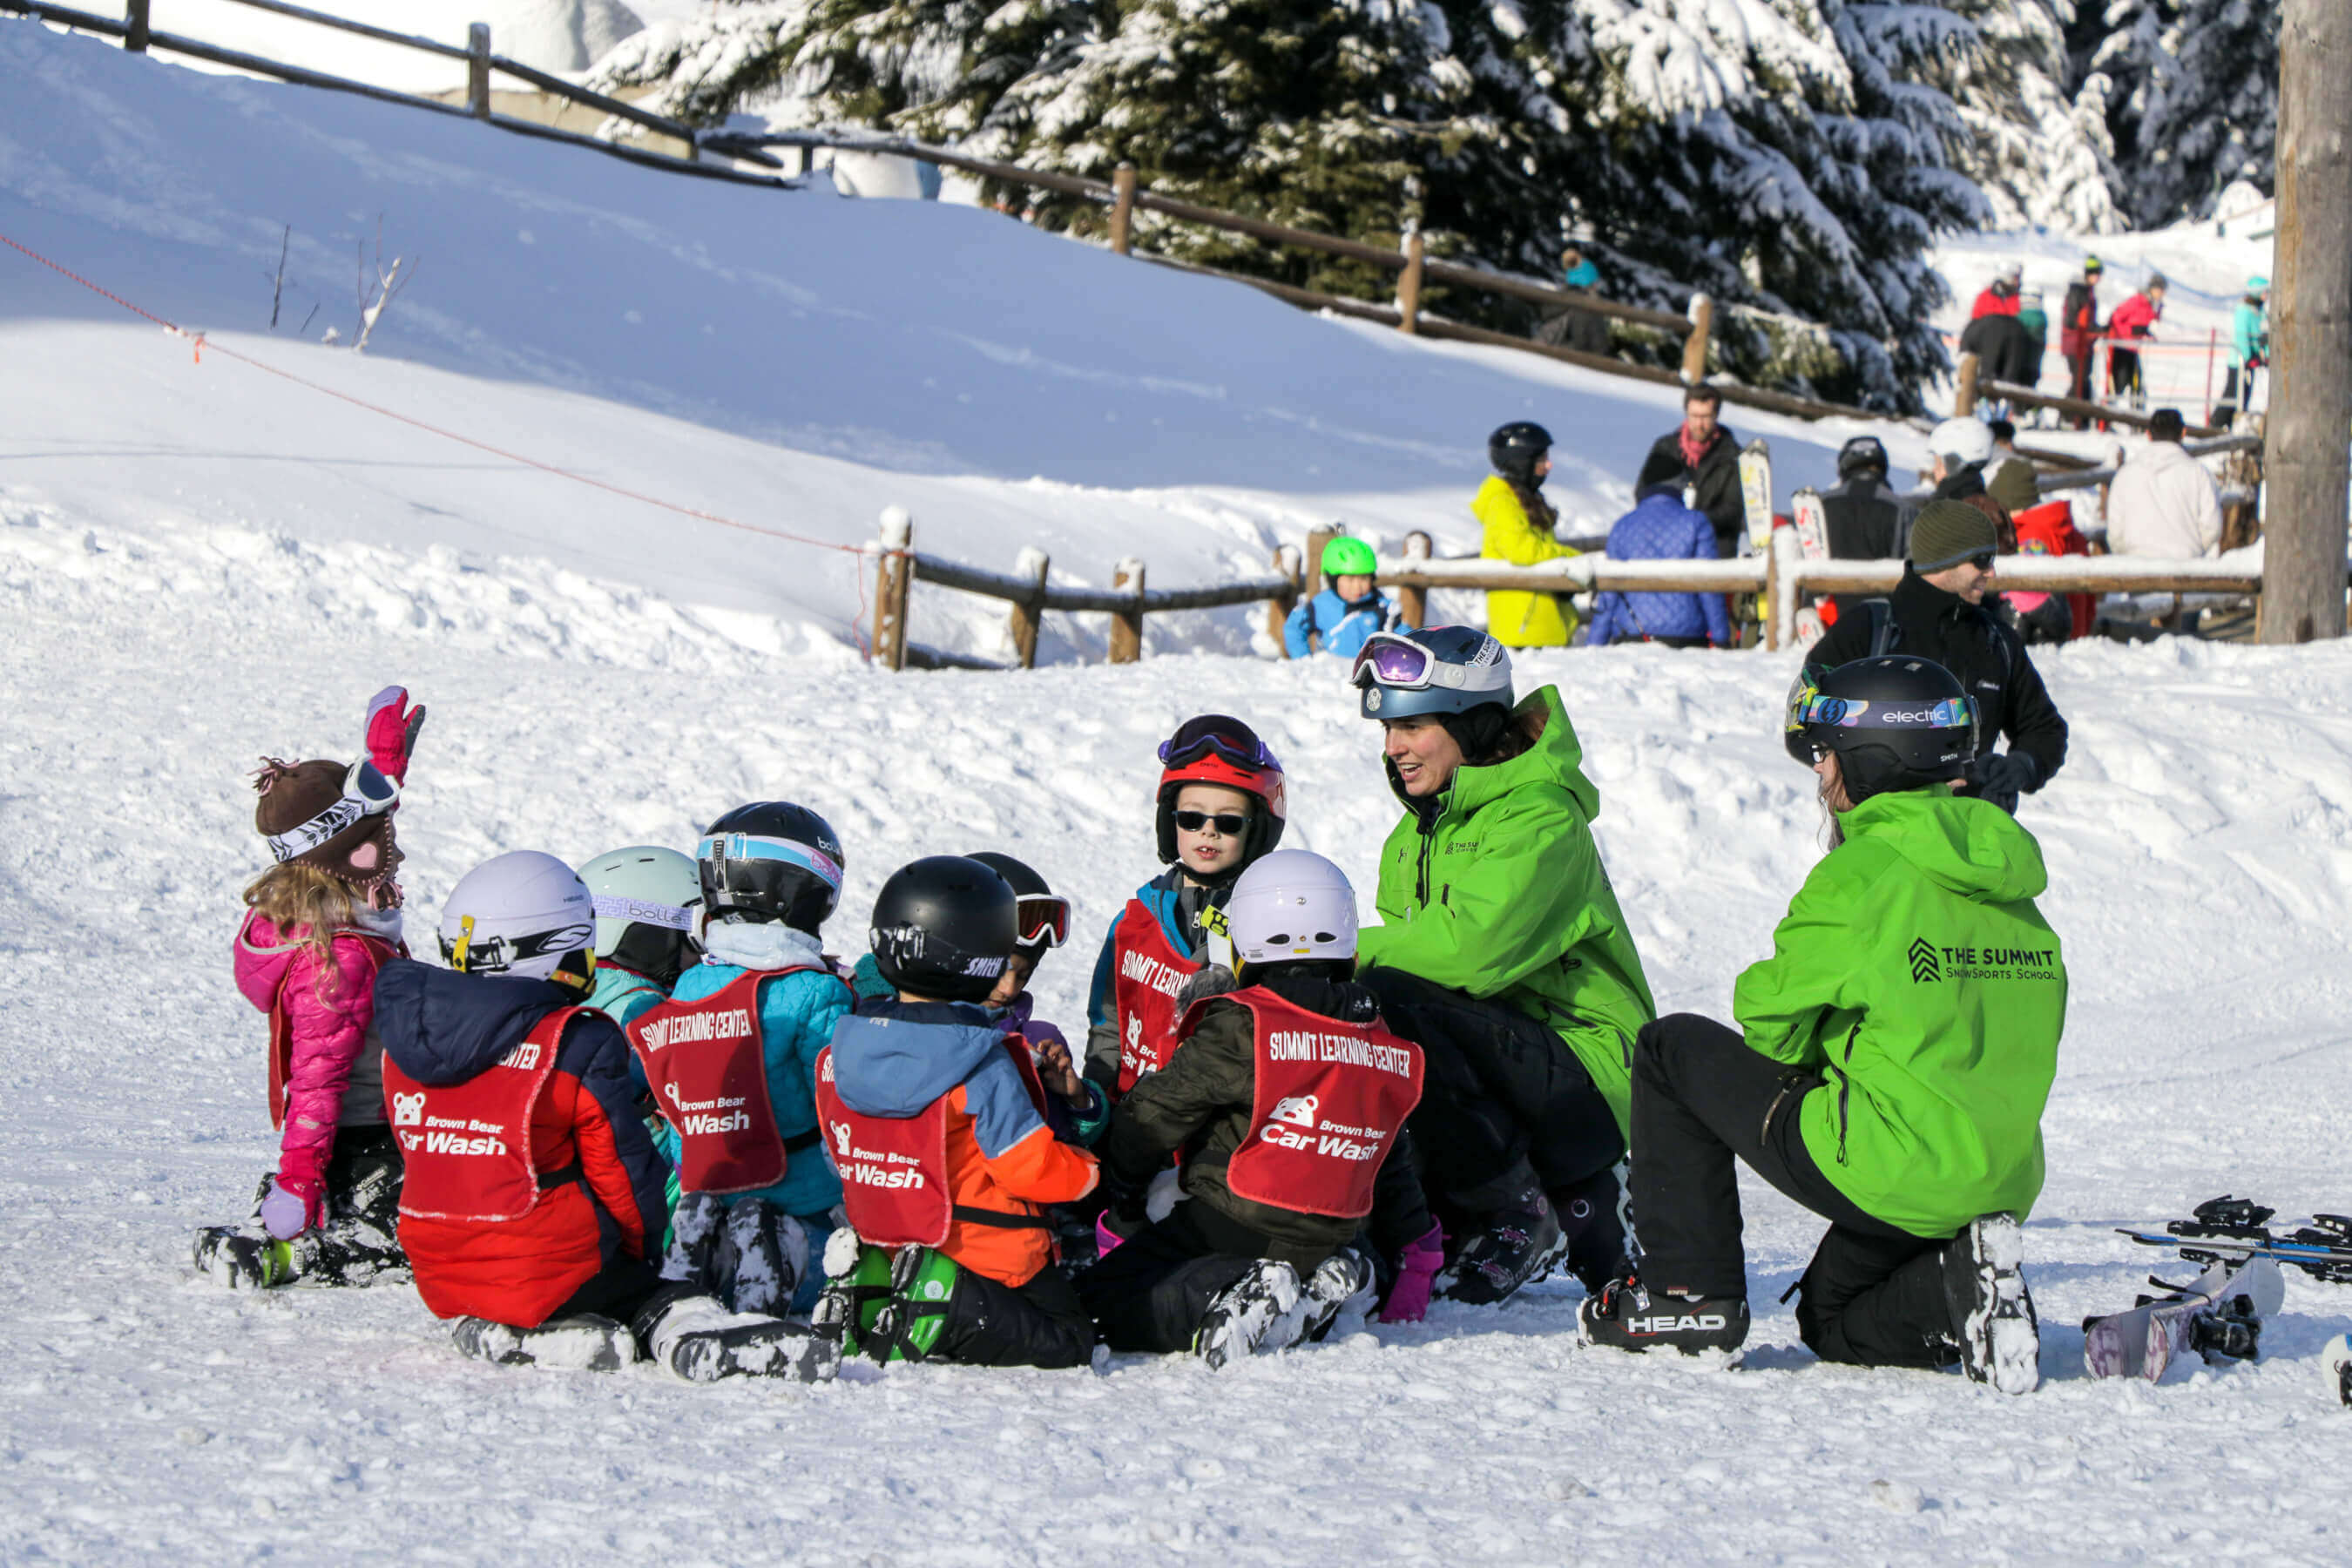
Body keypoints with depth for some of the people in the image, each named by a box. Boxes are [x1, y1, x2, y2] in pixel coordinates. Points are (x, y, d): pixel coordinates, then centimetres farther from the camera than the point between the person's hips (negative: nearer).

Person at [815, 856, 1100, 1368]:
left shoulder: (842, 1052, -3)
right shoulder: (983, 1064, -21)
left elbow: (840, 1157, 8)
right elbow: (1030, 1166, -18)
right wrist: (1085, 1171, 2)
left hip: (883, 1248, 6)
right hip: (986, 1260, -6)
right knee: (1069, 1343, 7)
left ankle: (868, 1301, -3)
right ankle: (953, 1316, -20)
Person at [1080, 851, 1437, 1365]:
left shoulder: (1237, 1027, -9)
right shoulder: (1384, 1048, 9)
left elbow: (1153, 1116, -3)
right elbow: (1392, 1167, 20)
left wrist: (1120, 1200, 13)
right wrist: (1415, 1256, 32)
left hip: (1229, 1226, -6)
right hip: (1331, 1237, 6)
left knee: (1098, 1301, -4)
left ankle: (1234, 1298, -25)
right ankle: (1315, 1289, -2)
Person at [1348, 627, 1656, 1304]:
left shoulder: (1540, 816, -14)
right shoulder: (1422, 828, 15)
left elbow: (1474, 948, -27)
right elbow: (1415, 947, 11)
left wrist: (1357, 951, -17)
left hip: (1586, 1077, -9)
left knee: (1390, 1002, -28)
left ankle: (1516, 1214, -13)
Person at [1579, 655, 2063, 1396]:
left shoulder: (1859, 876, -12)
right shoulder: (2008, 880, 10)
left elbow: (1772, 1020, -7)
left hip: (1885, 1173, -7)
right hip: (2005, 1181, 7)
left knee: (1673, 1051, 11)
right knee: (1831, 1321, 29)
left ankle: (1691, 1291, 8)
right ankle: (1958, 1289, 0)